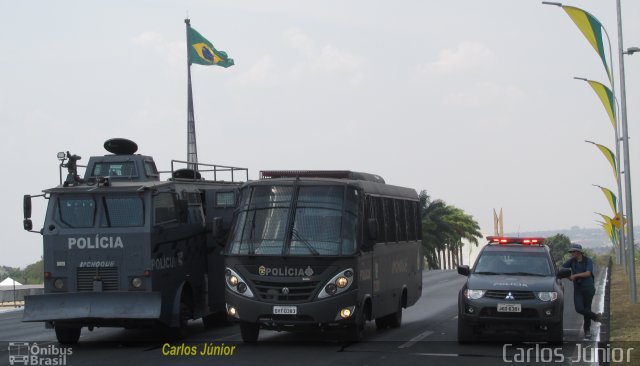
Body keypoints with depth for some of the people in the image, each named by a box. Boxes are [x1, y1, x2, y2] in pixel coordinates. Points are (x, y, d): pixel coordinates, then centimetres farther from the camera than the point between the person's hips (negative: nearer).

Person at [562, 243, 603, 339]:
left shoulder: (588, 261, -8)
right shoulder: (572, 261, 3)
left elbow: (587, 273, -21)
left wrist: (575, 275, -28)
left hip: (588, 287, -3)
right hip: (577, 288, 3)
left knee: (587, 309, 1)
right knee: (579, 309, -15)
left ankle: (587, 331, 18)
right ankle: (595, 317, 11)